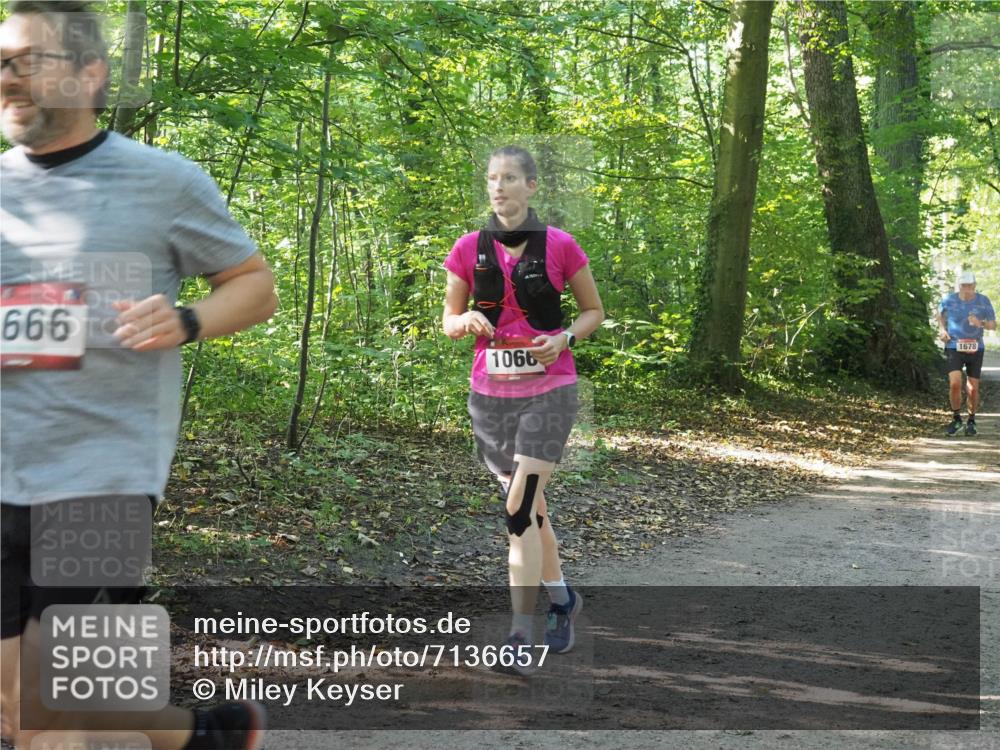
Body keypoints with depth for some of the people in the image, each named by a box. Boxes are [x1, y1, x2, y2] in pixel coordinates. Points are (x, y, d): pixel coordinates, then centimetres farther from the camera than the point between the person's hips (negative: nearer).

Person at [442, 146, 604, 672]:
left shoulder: (560, 247, -5)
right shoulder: (469, 249, 1)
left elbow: (594, 310, 7)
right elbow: (449, 322, 9)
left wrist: (565, 338, -12)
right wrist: (467, 321, -14)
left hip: (549, 392, -4)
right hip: (490, 395, 4)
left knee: (519, 509, -14)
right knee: (528, 506, 16)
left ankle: (520, 636, -10)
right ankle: (561, 599, 37)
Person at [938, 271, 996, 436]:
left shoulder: (983, 301, -6)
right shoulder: (949, 300, -5)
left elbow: (993, 325, -1)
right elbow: (940, 313, 18)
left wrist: (980, 323, -22)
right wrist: (942, 329, 1)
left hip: (975, 349, 1)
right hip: (954, 348, -1)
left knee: (973, 388, 4)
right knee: (955, 384, -18)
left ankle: (971, 421, 28)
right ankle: (956, 419, 4)